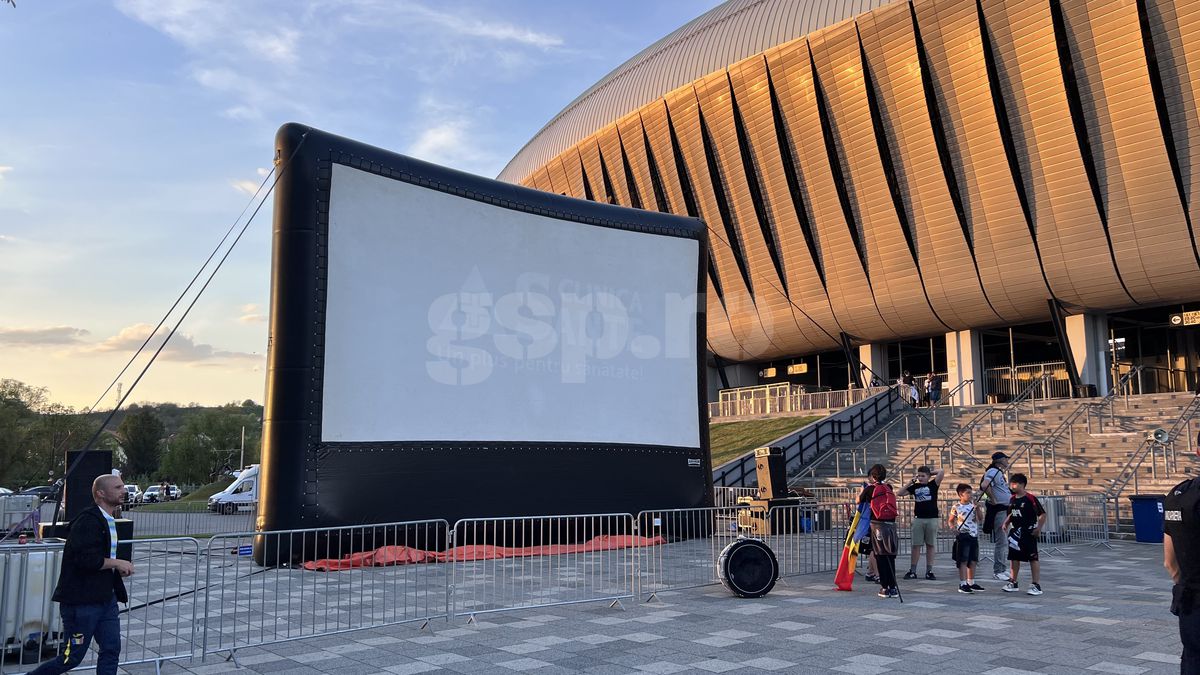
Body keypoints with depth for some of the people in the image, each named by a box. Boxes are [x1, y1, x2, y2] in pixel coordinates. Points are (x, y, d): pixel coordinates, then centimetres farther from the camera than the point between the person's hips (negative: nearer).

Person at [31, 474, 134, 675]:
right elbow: (85, 559, -25)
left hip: (105, 598, 9)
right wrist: (117, 563, -15)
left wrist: (119, 568, 8)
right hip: (81, 600, -9)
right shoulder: (88, 521, -17)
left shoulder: (108, 522, 13)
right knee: (73, 657, 1)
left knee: (111, 650, 6)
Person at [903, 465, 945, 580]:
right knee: (916, 545, 3)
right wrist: (910, 482, 4)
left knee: (930, 545, 4)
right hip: (918, 519, 2)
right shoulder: (915, 487, 9)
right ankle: (912, 571, 5)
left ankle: (929, 571, 9)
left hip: (932, 519, -2)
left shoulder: (933, 485, 2)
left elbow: (942, 471, -9)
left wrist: (931, 473, 3)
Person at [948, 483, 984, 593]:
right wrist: (953, 528, -18)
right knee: (963, 561, -4)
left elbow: (981, 518, 3)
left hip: (974, 536, 5)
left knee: (973, 561, 11)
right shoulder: (957, 507, -5)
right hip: (963, 536, -5)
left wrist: (977, 507, -7)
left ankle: (971, 583, 22)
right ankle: (962, 584, 0)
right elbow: (950, 521, 1)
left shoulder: (973, 505, 7)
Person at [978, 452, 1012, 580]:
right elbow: (984, 485, -32)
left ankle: (1004, 569, 25)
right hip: (998, 511, -11)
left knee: (1005, 542, 16)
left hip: (1005, 510, 11)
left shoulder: (1000, 473, 18)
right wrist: (993, 499, -24)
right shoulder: (993, 471, -14)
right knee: (1000, 542, -7)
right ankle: (998, 571, 0)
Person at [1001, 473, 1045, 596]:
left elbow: (1042, 514, -12)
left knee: (1033, 558, -2)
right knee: (1014, 557, 13)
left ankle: (1037, 585, 2)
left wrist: (1038, 528, -18)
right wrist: (1006, 523, 9)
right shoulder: (1012, 499, 8)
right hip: (1015, 533, 7)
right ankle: (1013, 583, 23)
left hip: (1028, 533, -7)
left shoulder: (1030, 499, -13)